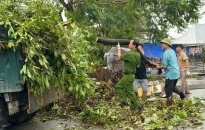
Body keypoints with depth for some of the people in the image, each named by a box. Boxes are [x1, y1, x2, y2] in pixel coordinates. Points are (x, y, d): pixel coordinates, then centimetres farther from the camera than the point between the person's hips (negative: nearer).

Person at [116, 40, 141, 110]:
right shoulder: (137, 54, 4)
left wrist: (119, 48, 5)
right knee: (118, 86, 16)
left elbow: (119, 57, -8)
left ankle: (135, 106, 15)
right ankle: (123, 101, 16)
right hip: (128, 75, 10)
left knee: (130, 91, 2)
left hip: (128, 75, -10)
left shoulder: (129, 54, -23)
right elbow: (138, 65, 13)